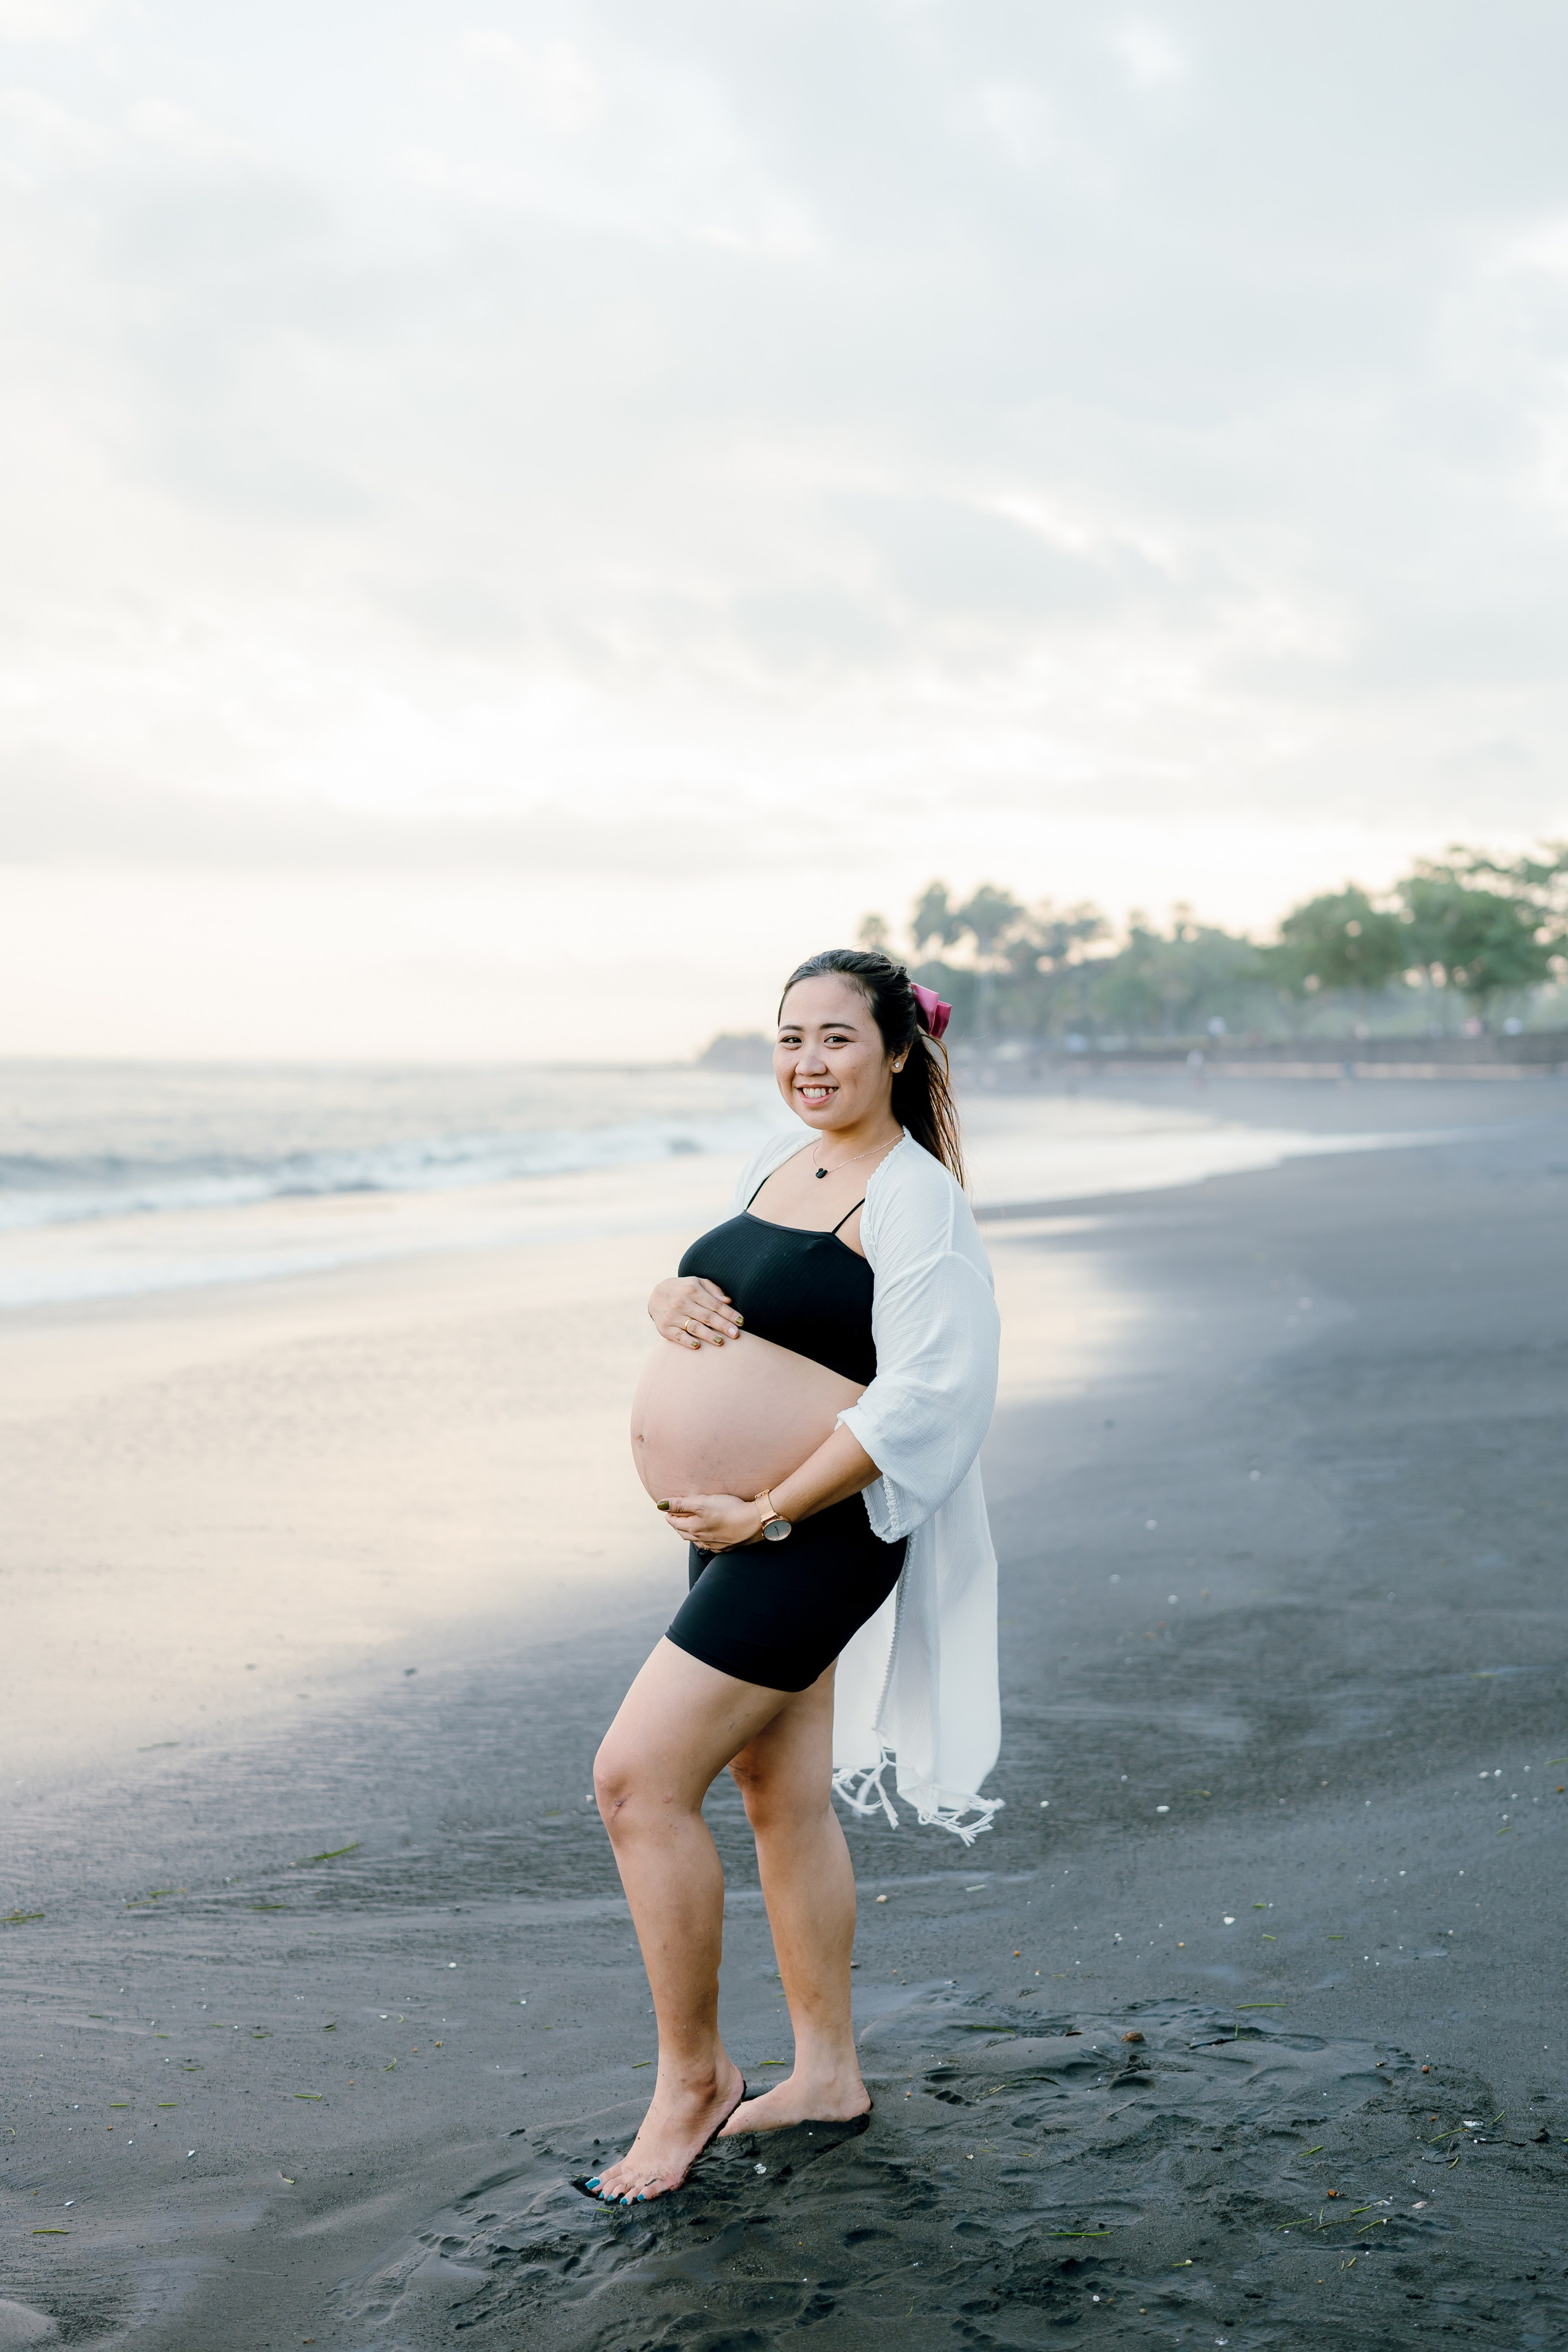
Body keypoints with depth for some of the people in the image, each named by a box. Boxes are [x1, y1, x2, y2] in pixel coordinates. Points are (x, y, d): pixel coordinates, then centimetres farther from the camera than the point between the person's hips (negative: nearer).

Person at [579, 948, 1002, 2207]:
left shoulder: (915, 1199, -14)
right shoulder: (779, 1158, 11)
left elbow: (923, 1404, -22)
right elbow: (728, 1298, 22)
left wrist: (765, 1514, -21)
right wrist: (670, 1299, -3)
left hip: (812, 1536, -9)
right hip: (735, 1533, 9)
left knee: (640, 1781, -10)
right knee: (784, 1800, 16)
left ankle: (693, 2075, 6)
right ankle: (828, 2073, 29)